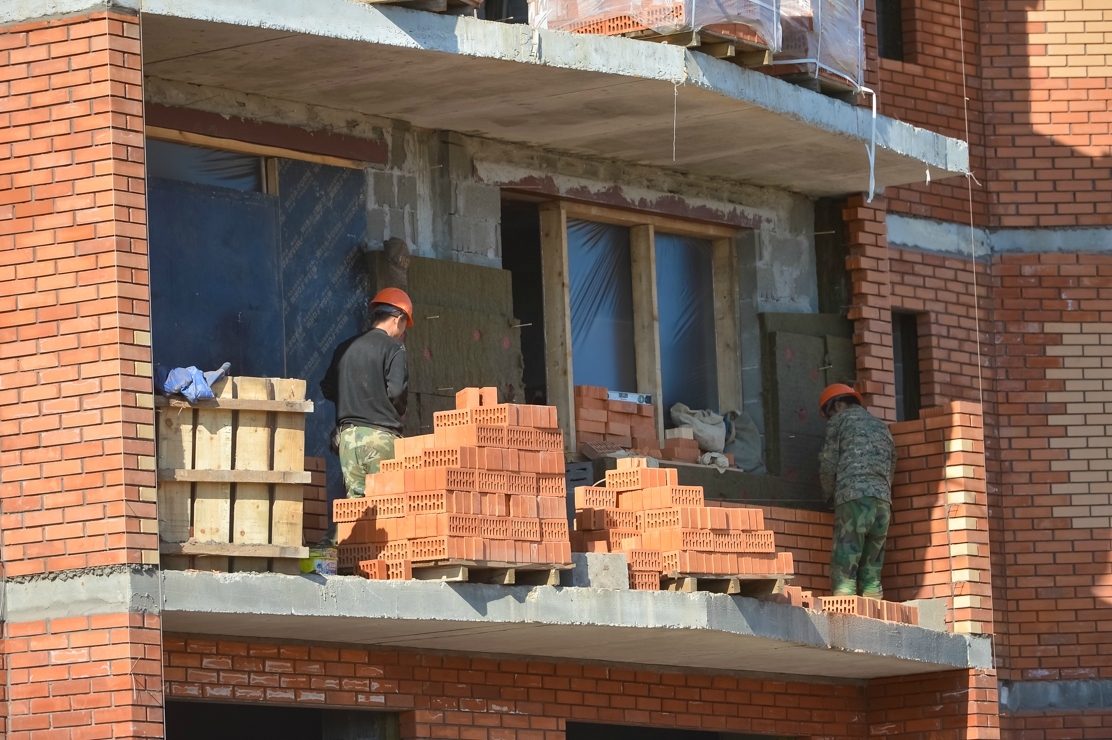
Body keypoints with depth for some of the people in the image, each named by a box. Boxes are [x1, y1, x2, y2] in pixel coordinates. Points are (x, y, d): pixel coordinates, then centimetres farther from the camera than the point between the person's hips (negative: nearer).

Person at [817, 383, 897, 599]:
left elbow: (828, 466, 5)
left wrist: (829, 496, 19)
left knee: (844, 573, -9)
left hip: (853, 500, -6)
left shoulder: (840, 420, 9)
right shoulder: (882, 426, 27)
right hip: (883, 501, 6)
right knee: (871, 575, 6)